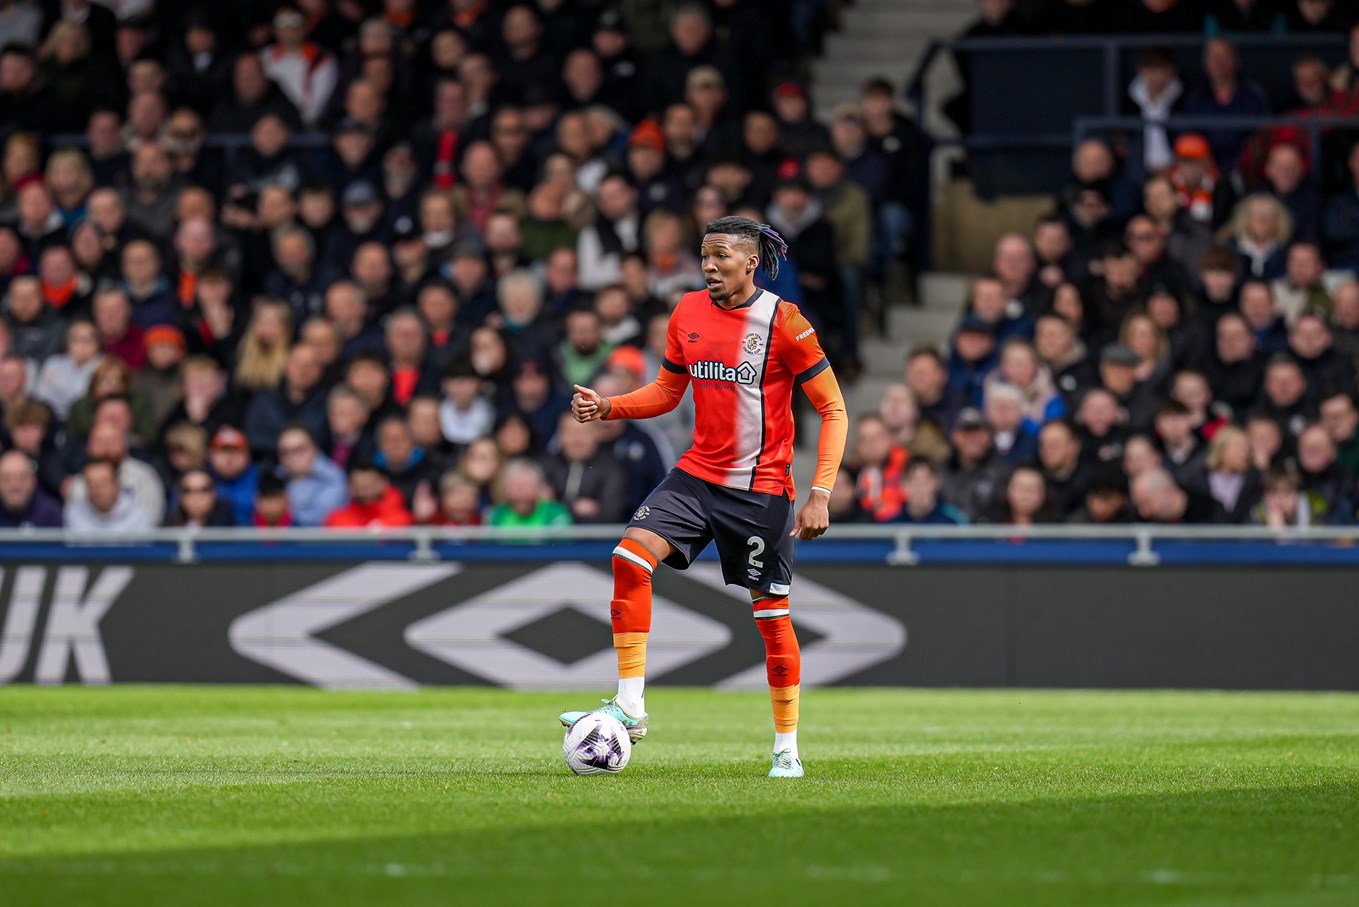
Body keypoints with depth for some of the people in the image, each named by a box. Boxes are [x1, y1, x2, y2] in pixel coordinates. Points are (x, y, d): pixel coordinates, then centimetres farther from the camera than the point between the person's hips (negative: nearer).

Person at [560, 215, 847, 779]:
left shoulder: (783, 321, -12)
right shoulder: (688, 314, 4)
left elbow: (833, 409, -8)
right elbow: (667, 391, 18)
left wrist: (821, 493, -16)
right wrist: (608, 407, -2)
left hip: (762, 489, -5)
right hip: (699, 474, 5)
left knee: (771, 613, 2)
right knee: (630, 557, -17)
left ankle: (787, 748, 15)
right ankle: (630, 706, -12)